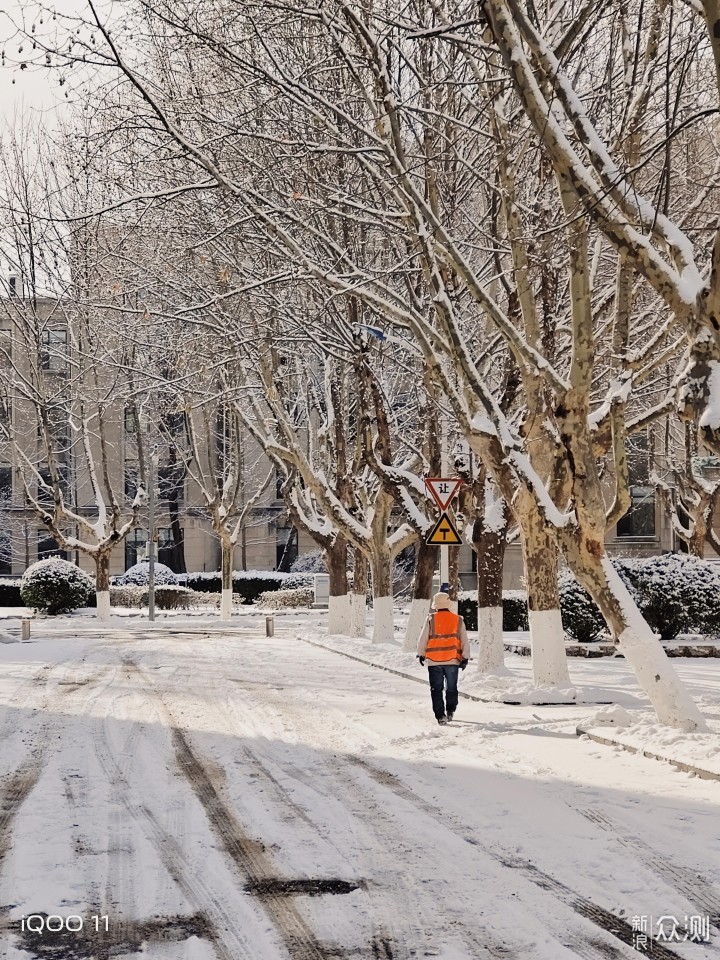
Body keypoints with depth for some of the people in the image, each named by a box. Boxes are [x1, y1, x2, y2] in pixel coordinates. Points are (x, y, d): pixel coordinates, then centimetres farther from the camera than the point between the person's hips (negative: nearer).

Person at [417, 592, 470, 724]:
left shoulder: (431, 619, -4)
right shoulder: (458, 620, 1)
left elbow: (423, 639, 0)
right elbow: (465, 641, 2)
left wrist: (421, 654, 14)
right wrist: (465, 658, 7)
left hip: (434, 660, -1)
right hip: (452, 660, 1)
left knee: (437, 689, 6)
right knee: (451, 688, 18)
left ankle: (440, 715, 0)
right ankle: (450, 711, 18)